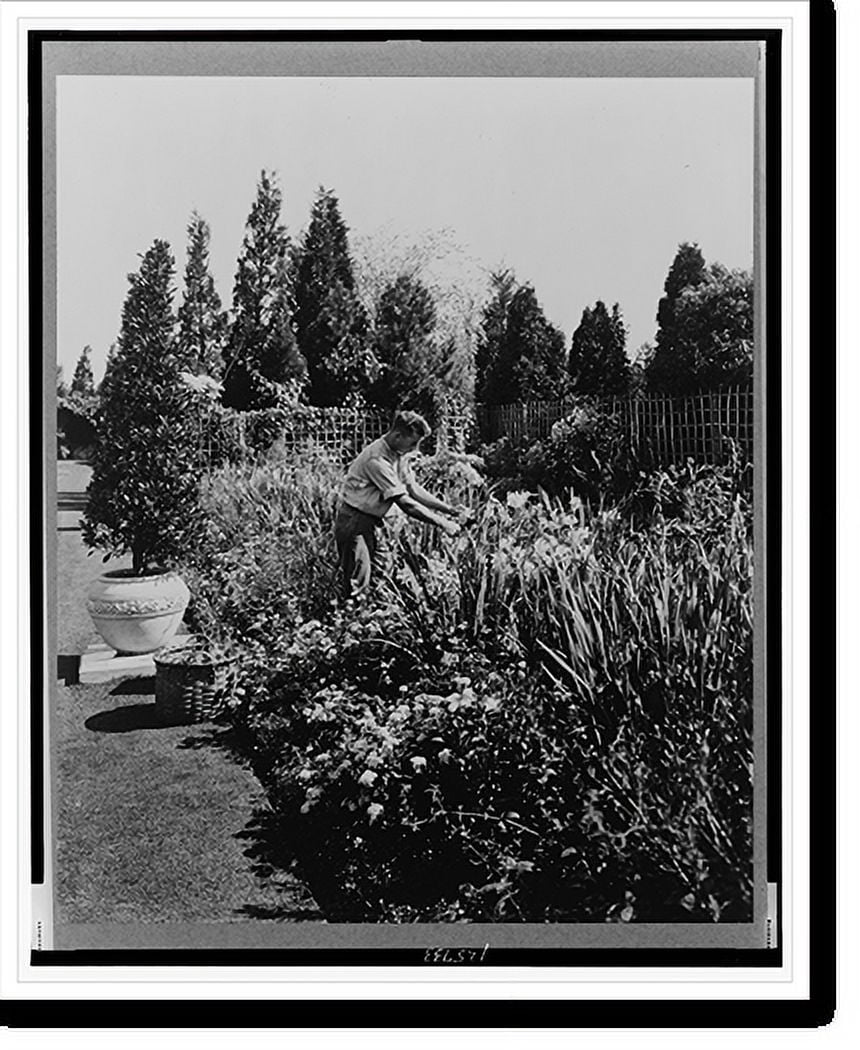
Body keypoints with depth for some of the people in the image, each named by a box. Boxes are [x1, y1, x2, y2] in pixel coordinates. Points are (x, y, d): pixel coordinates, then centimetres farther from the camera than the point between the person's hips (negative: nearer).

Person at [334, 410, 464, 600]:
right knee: (358, 584, -6)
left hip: (373, 521, 9)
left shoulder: (398, 456, 2)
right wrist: (442, 523, -25)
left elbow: (413, 488, 9)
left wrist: (448, 509, 0)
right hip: (354, 523, -9)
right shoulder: (377, 459, -27)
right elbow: (405, 503, -28)